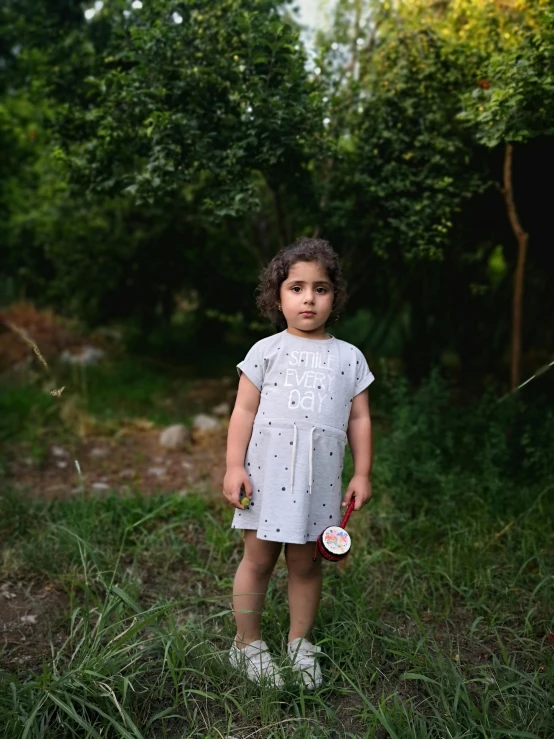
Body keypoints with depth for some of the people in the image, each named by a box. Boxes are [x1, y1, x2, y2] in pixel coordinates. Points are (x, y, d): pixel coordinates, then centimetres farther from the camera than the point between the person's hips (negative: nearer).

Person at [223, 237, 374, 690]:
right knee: (258, 559, 8)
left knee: (306, 563, 11)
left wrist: (362, 473, 6)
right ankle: (247, 643, 27)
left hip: (319, 479, 1)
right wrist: (234, 466, -5)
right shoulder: (266, 351, 1)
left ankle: (300, 643, 31)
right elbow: (244, 411, 0)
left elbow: (359, 418, 9)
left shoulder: (349, 357, 7)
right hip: (267, 473, -1)